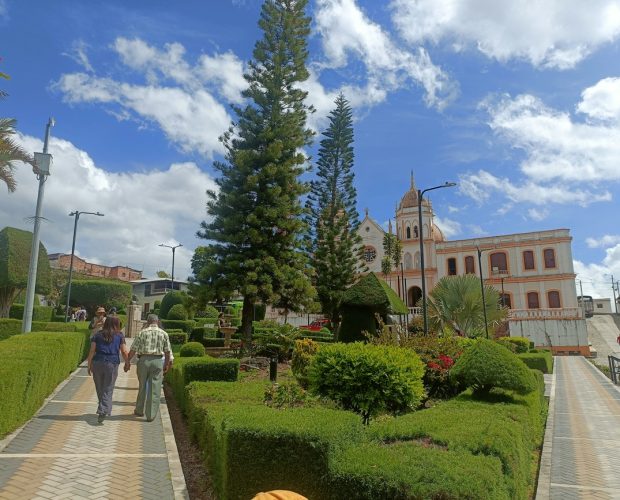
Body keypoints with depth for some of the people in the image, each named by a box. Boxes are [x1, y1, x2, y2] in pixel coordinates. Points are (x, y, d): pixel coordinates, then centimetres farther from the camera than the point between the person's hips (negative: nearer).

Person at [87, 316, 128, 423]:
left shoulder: (97, 335, 8)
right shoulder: (119, 336, 5)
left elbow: (92, 351, 1)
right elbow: (124, 352, 1)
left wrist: (89, 365, 6)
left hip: (97, 363, 2)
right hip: (112, 364, -2)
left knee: (100, 388, 14)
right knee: (108, 389, 2)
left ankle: (106, 410, 23)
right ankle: (103, 411, -13)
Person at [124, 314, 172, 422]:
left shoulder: (142, 333, 0)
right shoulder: (164, 334, 2)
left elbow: (133, 350, -2)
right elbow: (167, 351, 4)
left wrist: (127, 362, 7)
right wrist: (167, 364, 15)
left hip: (144, 360, 1)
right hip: (158, 361, -1)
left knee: (142, 387, 17)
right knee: (155, 389, 4)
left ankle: (139, 410, 31)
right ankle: (151, 415, 7)